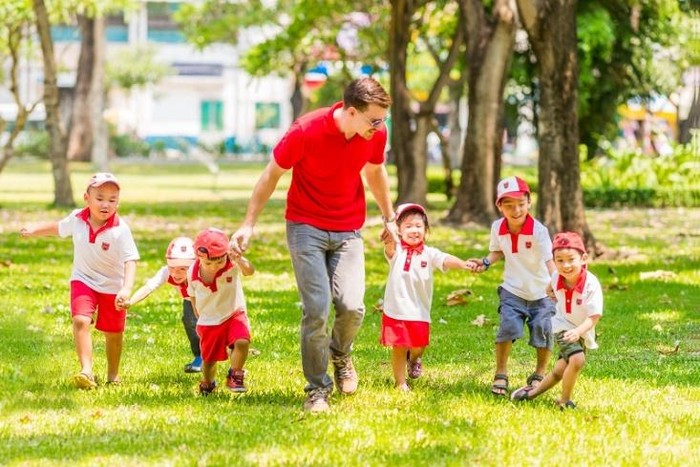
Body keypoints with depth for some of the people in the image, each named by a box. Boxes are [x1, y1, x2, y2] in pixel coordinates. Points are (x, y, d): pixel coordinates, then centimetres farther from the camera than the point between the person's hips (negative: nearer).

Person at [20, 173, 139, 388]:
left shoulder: (120, 229, -23)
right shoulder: (77, 220, -10)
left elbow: (130, 260, -28)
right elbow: (58, 228, 13)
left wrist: (127, 289, -42)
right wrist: (33, 231, 26)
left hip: (112, 287, -2)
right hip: (83, 281, 2)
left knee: (113, 333, 12)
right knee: (80, 321, -22)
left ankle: (113, 375, 34)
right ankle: (86, 370, -29)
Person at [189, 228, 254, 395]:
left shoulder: (232, 264, -21)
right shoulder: (193, 273, -13)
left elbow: (249, 271, -44)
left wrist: (239, 260, -63)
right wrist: (199, 317, 13)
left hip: (233, 314, -2)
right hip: (208, 322, 2)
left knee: (242, 342, -28)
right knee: (208, 359, 10)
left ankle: (234, 376, -7)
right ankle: (207, 384, 42)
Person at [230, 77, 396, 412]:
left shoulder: (376, 134, -8)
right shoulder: (306, 131, -20)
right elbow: (272, 174, -5)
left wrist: (389, 218, 24)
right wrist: (248, 224, -3)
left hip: (348, 230, 3)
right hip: (306, 227, -3)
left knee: (352, 306, -12)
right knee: (316, 309, -12)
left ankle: (340, 354, 22)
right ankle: (317, 389, 4)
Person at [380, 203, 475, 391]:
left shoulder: (429, 254, -3)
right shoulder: (396, 251, -4)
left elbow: (446, 260, -19)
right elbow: (390, 248, -27)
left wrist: (463, 264, -40)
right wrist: (388, 239, -53)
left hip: (419, 312, 1)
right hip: (395, 310, -1)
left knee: (418, 346, 5)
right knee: (398, 348, 7)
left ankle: (414, 358, 42)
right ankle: (400, 382, 24)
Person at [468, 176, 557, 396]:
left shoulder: (538, 231, -21)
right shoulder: (498, 228, -6)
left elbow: (549, 260, -31)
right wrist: (486, 262, -7)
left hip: (541, 293, -2)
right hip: (513, 291, 2)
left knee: (543, 331, -2)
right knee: (508, 326, -17)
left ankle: (539, 374, 24)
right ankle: (500, 374, -1)